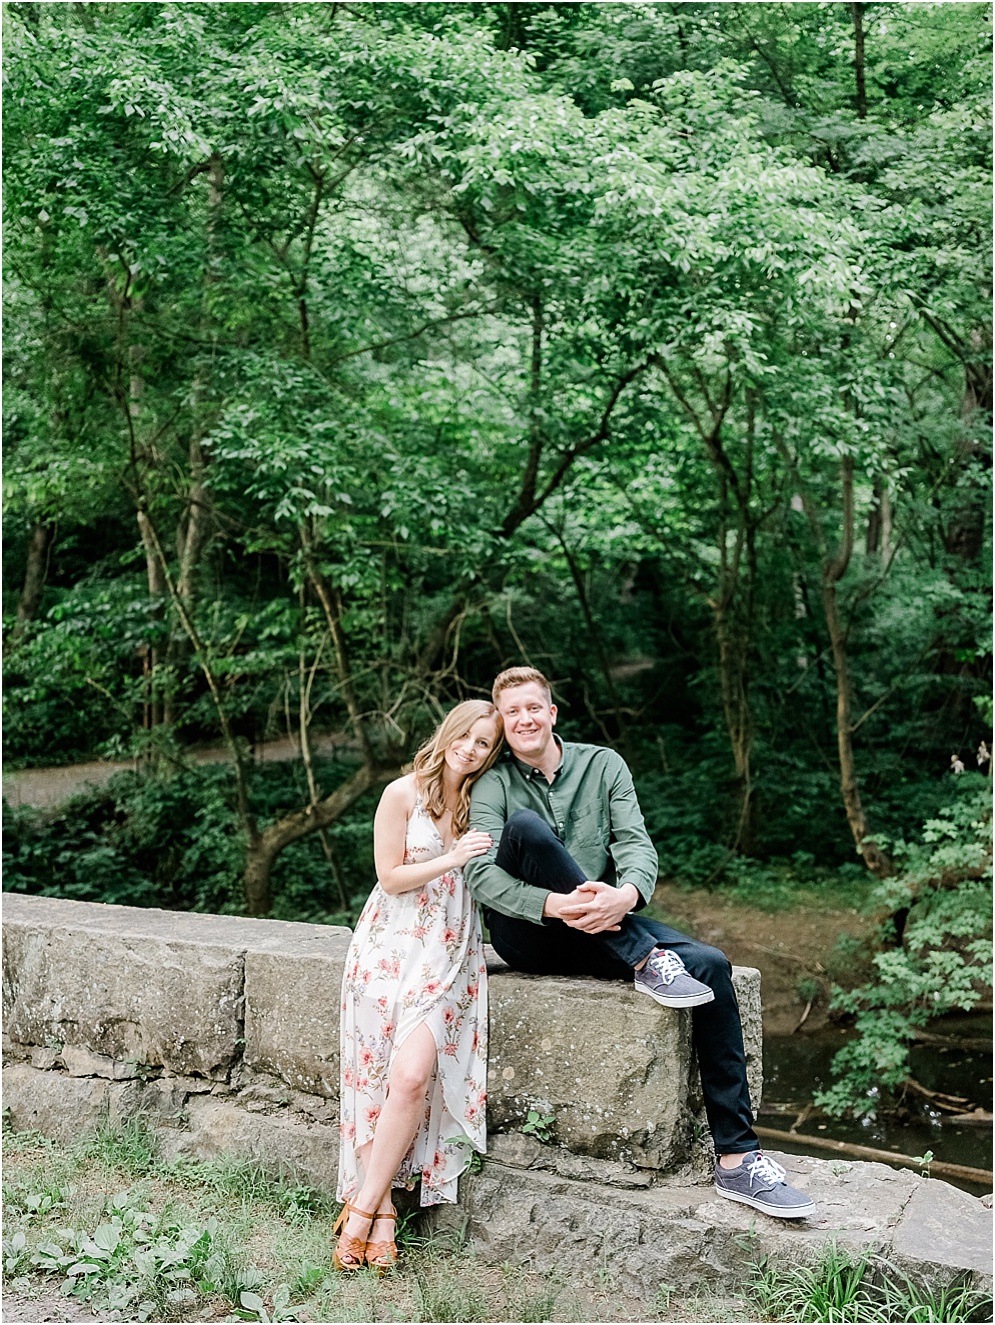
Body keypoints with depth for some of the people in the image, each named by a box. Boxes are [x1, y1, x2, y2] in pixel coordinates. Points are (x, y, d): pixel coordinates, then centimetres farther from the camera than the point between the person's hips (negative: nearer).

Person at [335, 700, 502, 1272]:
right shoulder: (403, 794, -2)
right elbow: (391, 877, -3)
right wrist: (452, 859, -12)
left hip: (450, 952, 1)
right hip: (393, 944, -1)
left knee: (413, 1074, -18)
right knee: (380, 1075, -10)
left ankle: (363, 1208, -7)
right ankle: (383, 1209, 1)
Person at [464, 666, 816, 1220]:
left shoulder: (602, 764, 9)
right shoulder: (494, 784, 0)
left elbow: (637, 843, -4)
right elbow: (479, 873, -15)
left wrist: (626, 894, -28)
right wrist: (555, 905, -31)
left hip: (600, 929, 3)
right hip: (527, 935, -3)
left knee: (709, 965, -21)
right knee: (525, 826, -30)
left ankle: (737, 1159, -18)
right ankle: (645, 962, -29)